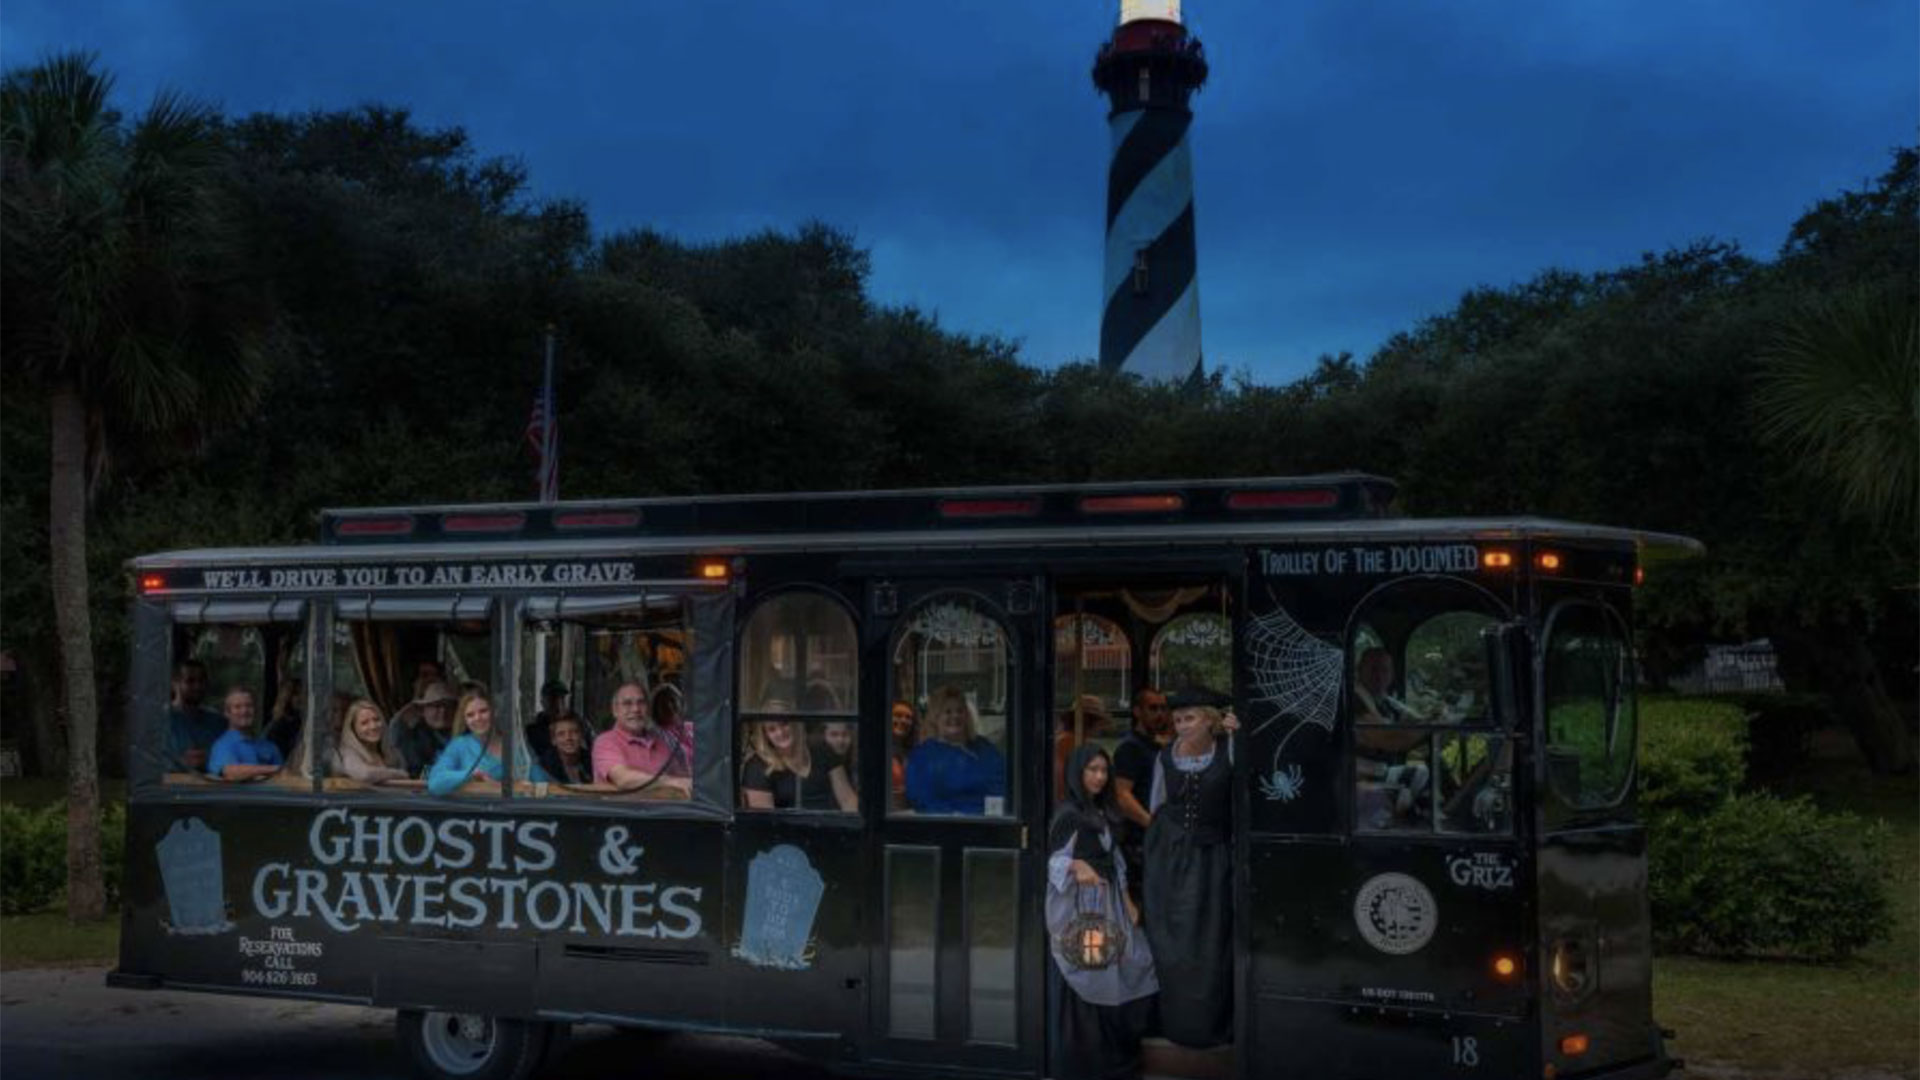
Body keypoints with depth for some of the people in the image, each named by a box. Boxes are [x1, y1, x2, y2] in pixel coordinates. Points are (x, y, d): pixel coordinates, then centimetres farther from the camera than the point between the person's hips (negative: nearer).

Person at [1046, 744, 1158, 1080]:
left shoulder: (1103, 812, 15)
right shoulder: (1068, 814, -9)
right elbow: (1055, 859, -18)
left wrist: (1128, 902, 14)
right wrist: (1077, 867, -38)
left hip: (1109, 903, 8)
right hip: (1079, 906, -8)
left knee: (1117, 972, 4)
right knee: (1083, 979, -7)